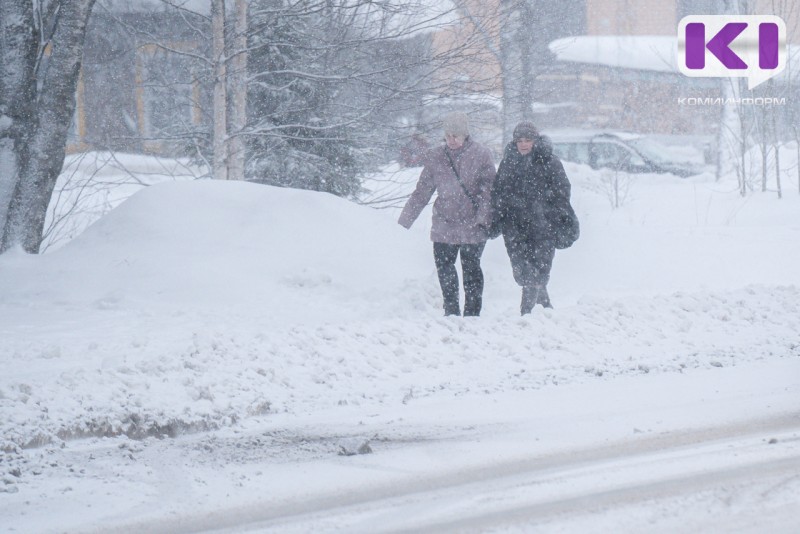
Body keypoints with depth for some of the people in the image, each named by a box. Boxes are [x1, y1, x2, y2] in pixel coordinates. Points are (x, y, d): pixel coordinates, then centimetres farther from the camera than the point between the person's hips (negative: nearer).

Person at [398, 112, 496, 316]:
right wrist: (405, 220, 7)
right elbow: (422, 192, 10)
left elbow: (488, 191, -7)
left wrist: (483, 219, -19)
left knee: (471, 269, 2)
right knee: (444, 266, 4)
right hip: (444, 224, 3)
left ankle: (471, 314, 11)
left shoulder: (481, 155, -5)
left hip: (472, 225, -3)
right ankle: (451, 311, 17)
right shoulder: (435, 157, 4)